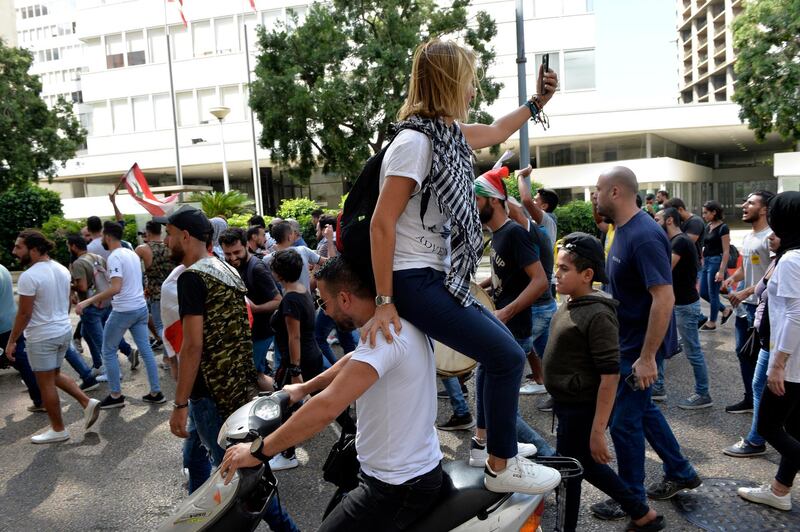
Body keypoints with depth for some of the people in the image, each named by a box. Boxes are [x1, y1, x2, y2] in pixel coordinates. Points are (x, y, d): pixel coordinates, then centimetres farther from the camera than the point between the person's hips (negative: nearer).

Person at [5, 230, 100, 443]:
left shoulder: (29, 276, -20)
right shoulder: (62, 270, 4)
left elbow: (24, 314, -18)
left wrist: (11, 341, -9)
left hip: (42, 337, -8)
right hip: (64, 331, 8)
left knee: (46, 384, 6)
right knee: (54, 375, 24)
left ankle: (58, 430, 16)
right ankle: (87, 402, 12)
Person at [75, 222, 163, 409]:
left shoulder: (114, 257, -15)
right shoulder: (132, 253, 11)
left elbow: (116, 288, -26)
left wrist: (88, 301, -25)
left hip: (123, 310, -8)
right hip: (141, 307, 8)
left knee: (108, 351, 8)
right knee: (146, 350, 10)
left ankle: (116, 395, 12)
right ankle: (156, 392, 13)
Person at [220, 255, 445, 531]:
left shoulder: (383, 335, -28)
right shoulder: (400, 321, 3)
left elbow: (327, 407, -33)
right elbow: (354, 361, 18)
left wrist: (259, 450, -25)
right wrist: (304, 388, 19)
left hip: (398, 487, -10)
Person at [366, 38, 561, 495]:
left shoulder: (447, 131, 9)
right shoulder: (415, 141, -19)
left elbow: (495, 133, 31)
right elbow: (382, 224, -22)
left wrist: (539, 101, 31)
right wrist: (385, 303, -20)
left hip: (440, 278, 10)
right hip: (415, 283, -10)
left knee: (501, 343, 20)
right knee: (508, 356, -9)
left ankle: (492, 439, 37)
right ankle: (501, 467, 10)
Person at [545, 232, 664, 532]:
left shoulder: (598, 315, -22)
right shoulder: (571, 304, 4)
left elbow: (610, 376, -24)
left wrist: (597, 431, -24)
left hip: (581, 412, -9)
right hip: (567, 406, 9)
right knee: (587, 466, 22)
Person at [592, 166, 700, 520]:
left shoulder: (644, 236, -25)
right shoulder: (624, 230, 6)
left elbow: (664, 298, -29)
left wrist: (647, 357, -28)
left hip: (639, 347, -10)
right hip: (627, 341, 10)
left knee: (624, 421, 3)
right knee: (642, 408, 22)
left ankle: (632, 499, 21)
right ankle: (680, 473, 40)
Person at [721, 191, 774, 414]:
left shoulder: (770, 237, -16)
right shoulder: (747, 237, 13)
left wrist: (745, 292, -24)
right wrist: (733, 278, 2)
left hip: (761, 306, -9)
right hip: (743, 305, 9)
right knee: (743, 352, 16)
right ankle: (750, 399, 29)